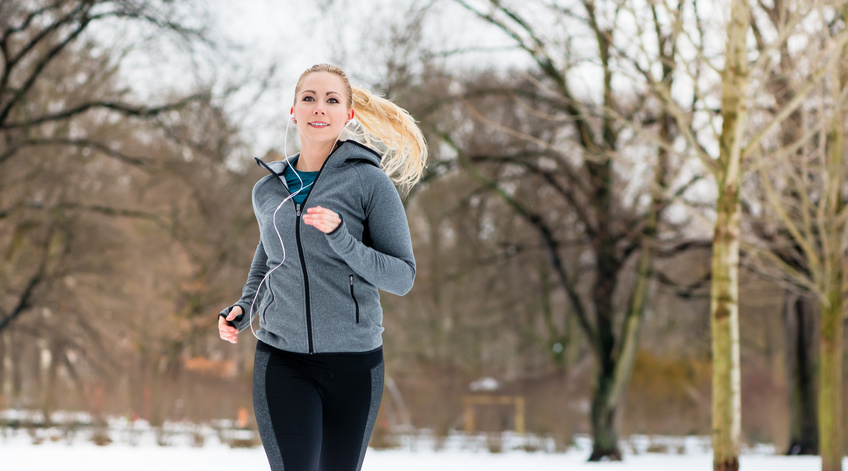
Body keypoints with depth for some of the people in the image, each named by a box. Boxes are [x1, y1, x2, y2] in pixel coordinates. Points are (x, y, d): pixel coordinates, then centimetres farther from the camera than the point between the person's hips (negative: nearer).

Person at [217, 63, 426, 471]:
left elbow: (402, 276, -9)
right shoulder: (267, 190, 8)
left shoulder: (370, 182, -5)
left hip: (354, 359, -1)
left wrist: (339, 236, -22)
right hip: (282, 360, 1)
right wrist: (243, 310, 7)